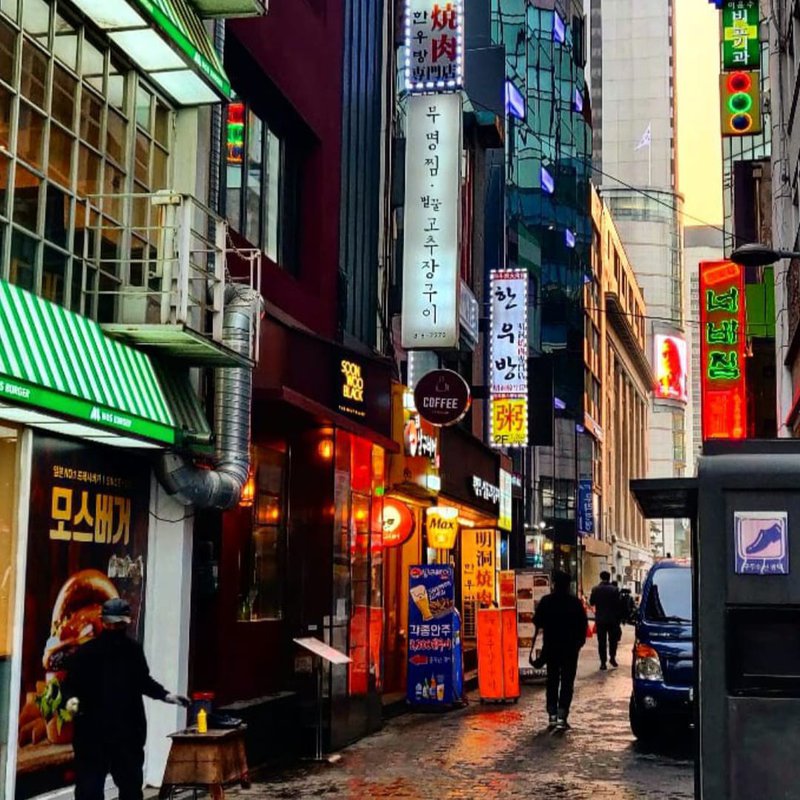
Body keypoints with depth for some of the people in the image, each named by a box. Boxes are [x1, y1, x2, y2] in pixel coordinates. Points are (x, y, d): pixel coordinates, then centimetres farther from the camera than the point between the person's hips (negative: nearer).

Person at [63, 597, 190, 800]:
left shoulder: (134, 650, 7)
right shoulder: (86, 652, -5)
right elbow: (71, 683, -3)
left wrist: (166, 695, 9)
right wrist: (71, 698, -23)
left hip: (129, 732, 4)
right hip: (93, 733, -4)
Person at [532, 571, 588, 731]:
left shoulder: (546, 601, -5)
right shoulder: (575, 602, -5)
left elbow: (537, 622, -2)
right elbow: (582, 625, -3)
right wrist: (580, 641, 11)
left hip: (551, 647, 1)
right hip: (570, 647, -1)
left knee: (552, 681, 13)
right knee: (567, 682, 1)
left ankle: (552, 716, 9)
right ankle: (561, 717, -9)